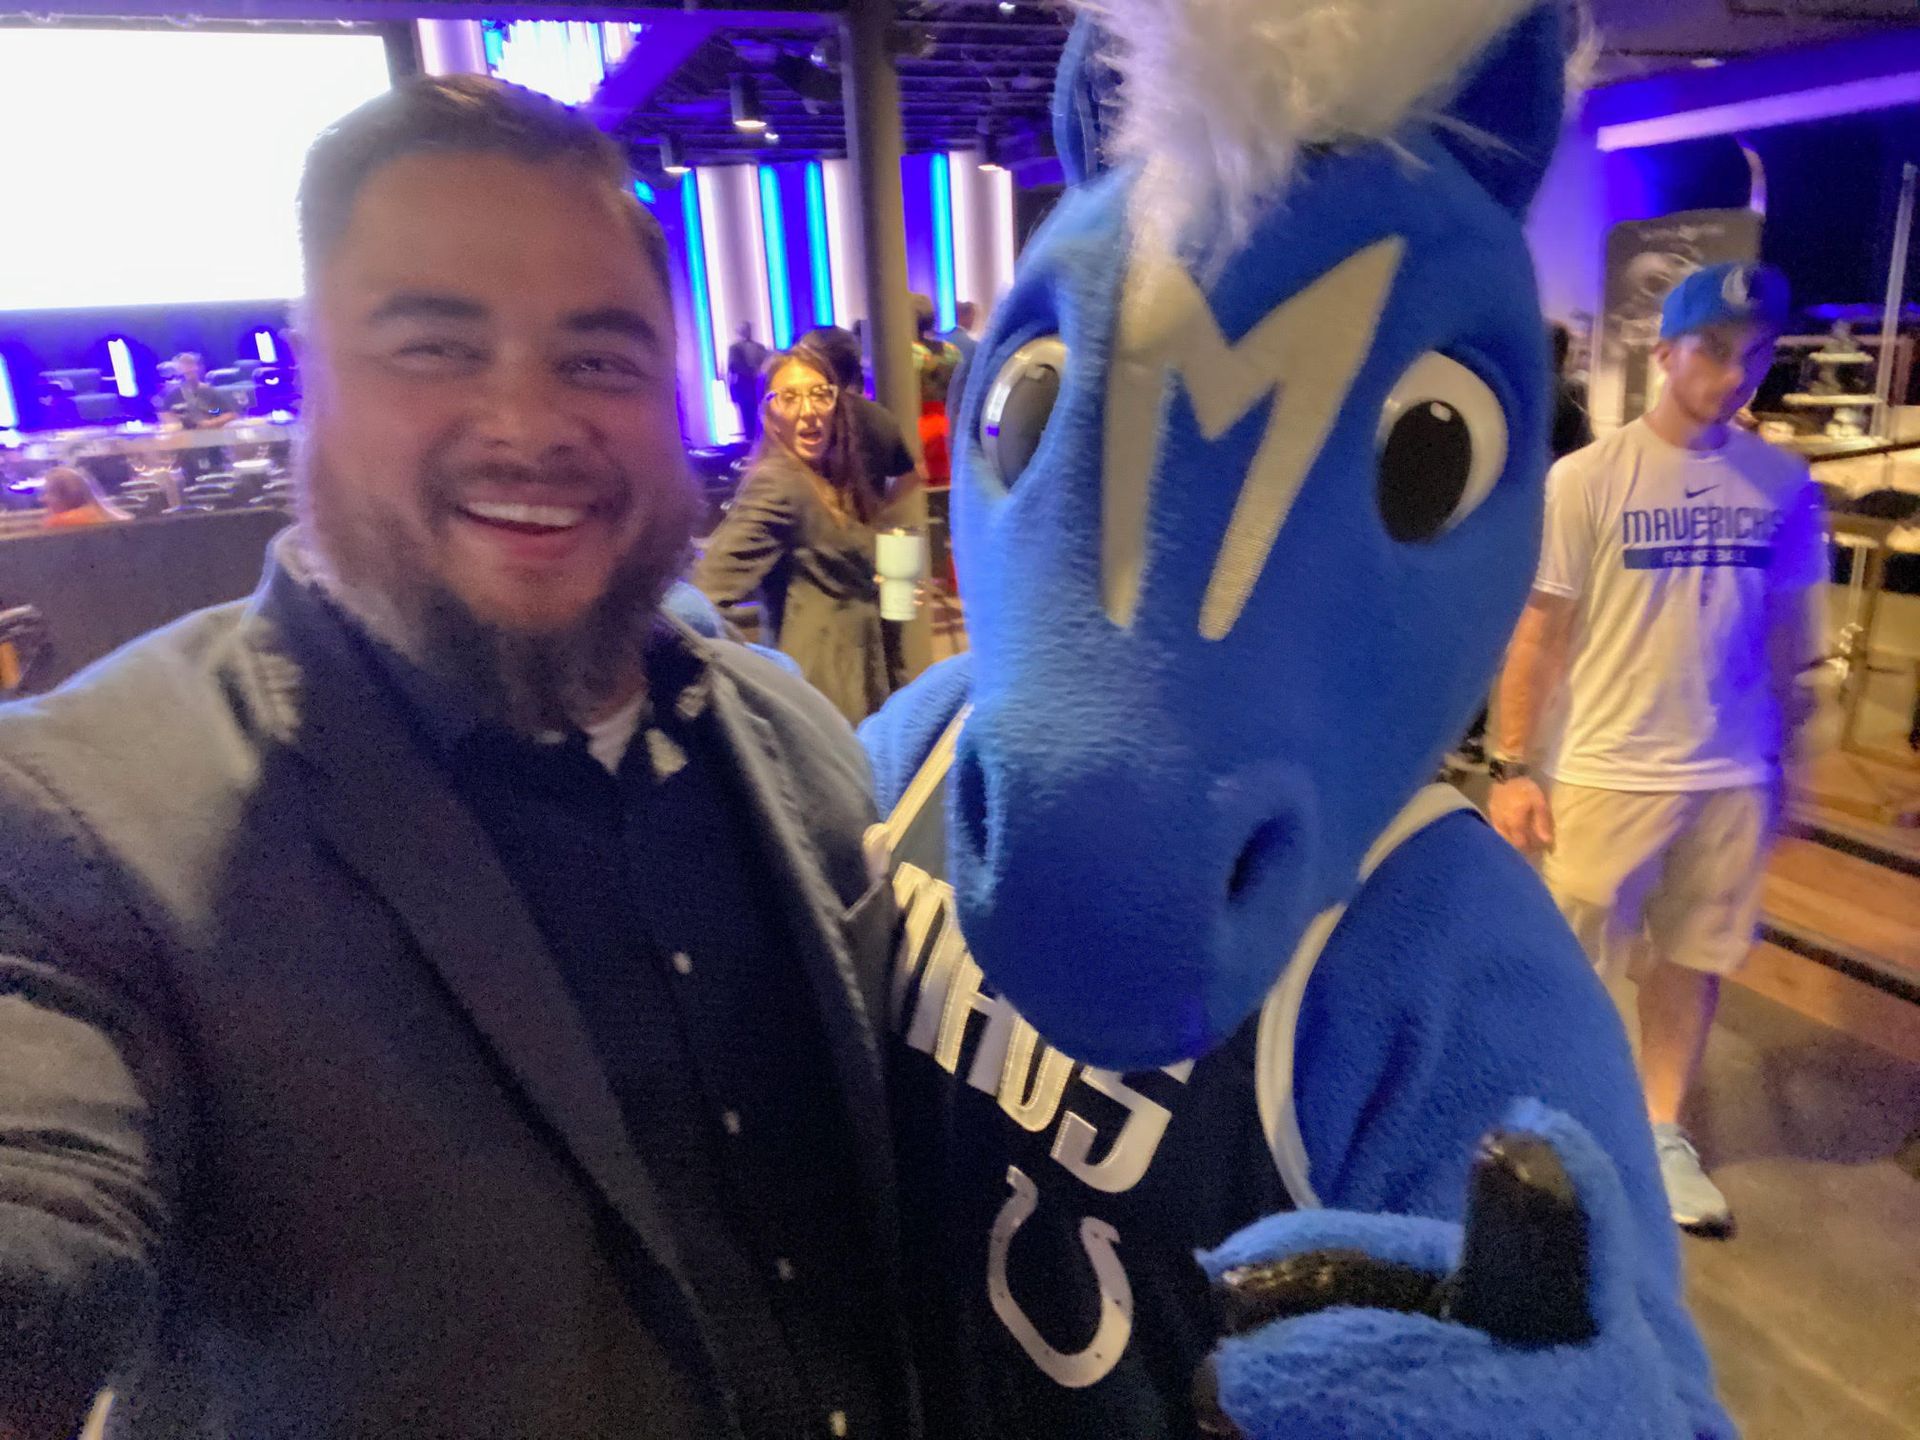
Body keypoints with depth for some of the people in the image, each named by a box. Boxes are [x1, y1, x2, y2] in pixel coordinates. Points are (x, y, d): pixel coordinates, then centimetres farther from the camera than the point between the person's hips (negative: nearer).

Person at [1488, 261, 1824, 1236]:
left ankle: (1661, 1129, 33)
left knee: (1695, 958, 15)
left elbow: (1783, 635, 8)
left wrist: (1784, 762, 10)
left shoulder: (1782, 485, 0)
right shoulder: (1587, 479, -10)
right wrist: (1512, 768, -10)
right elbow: (1537, 631, -8)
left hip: (1733, 777, 4)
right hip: (1606, 772, -3)